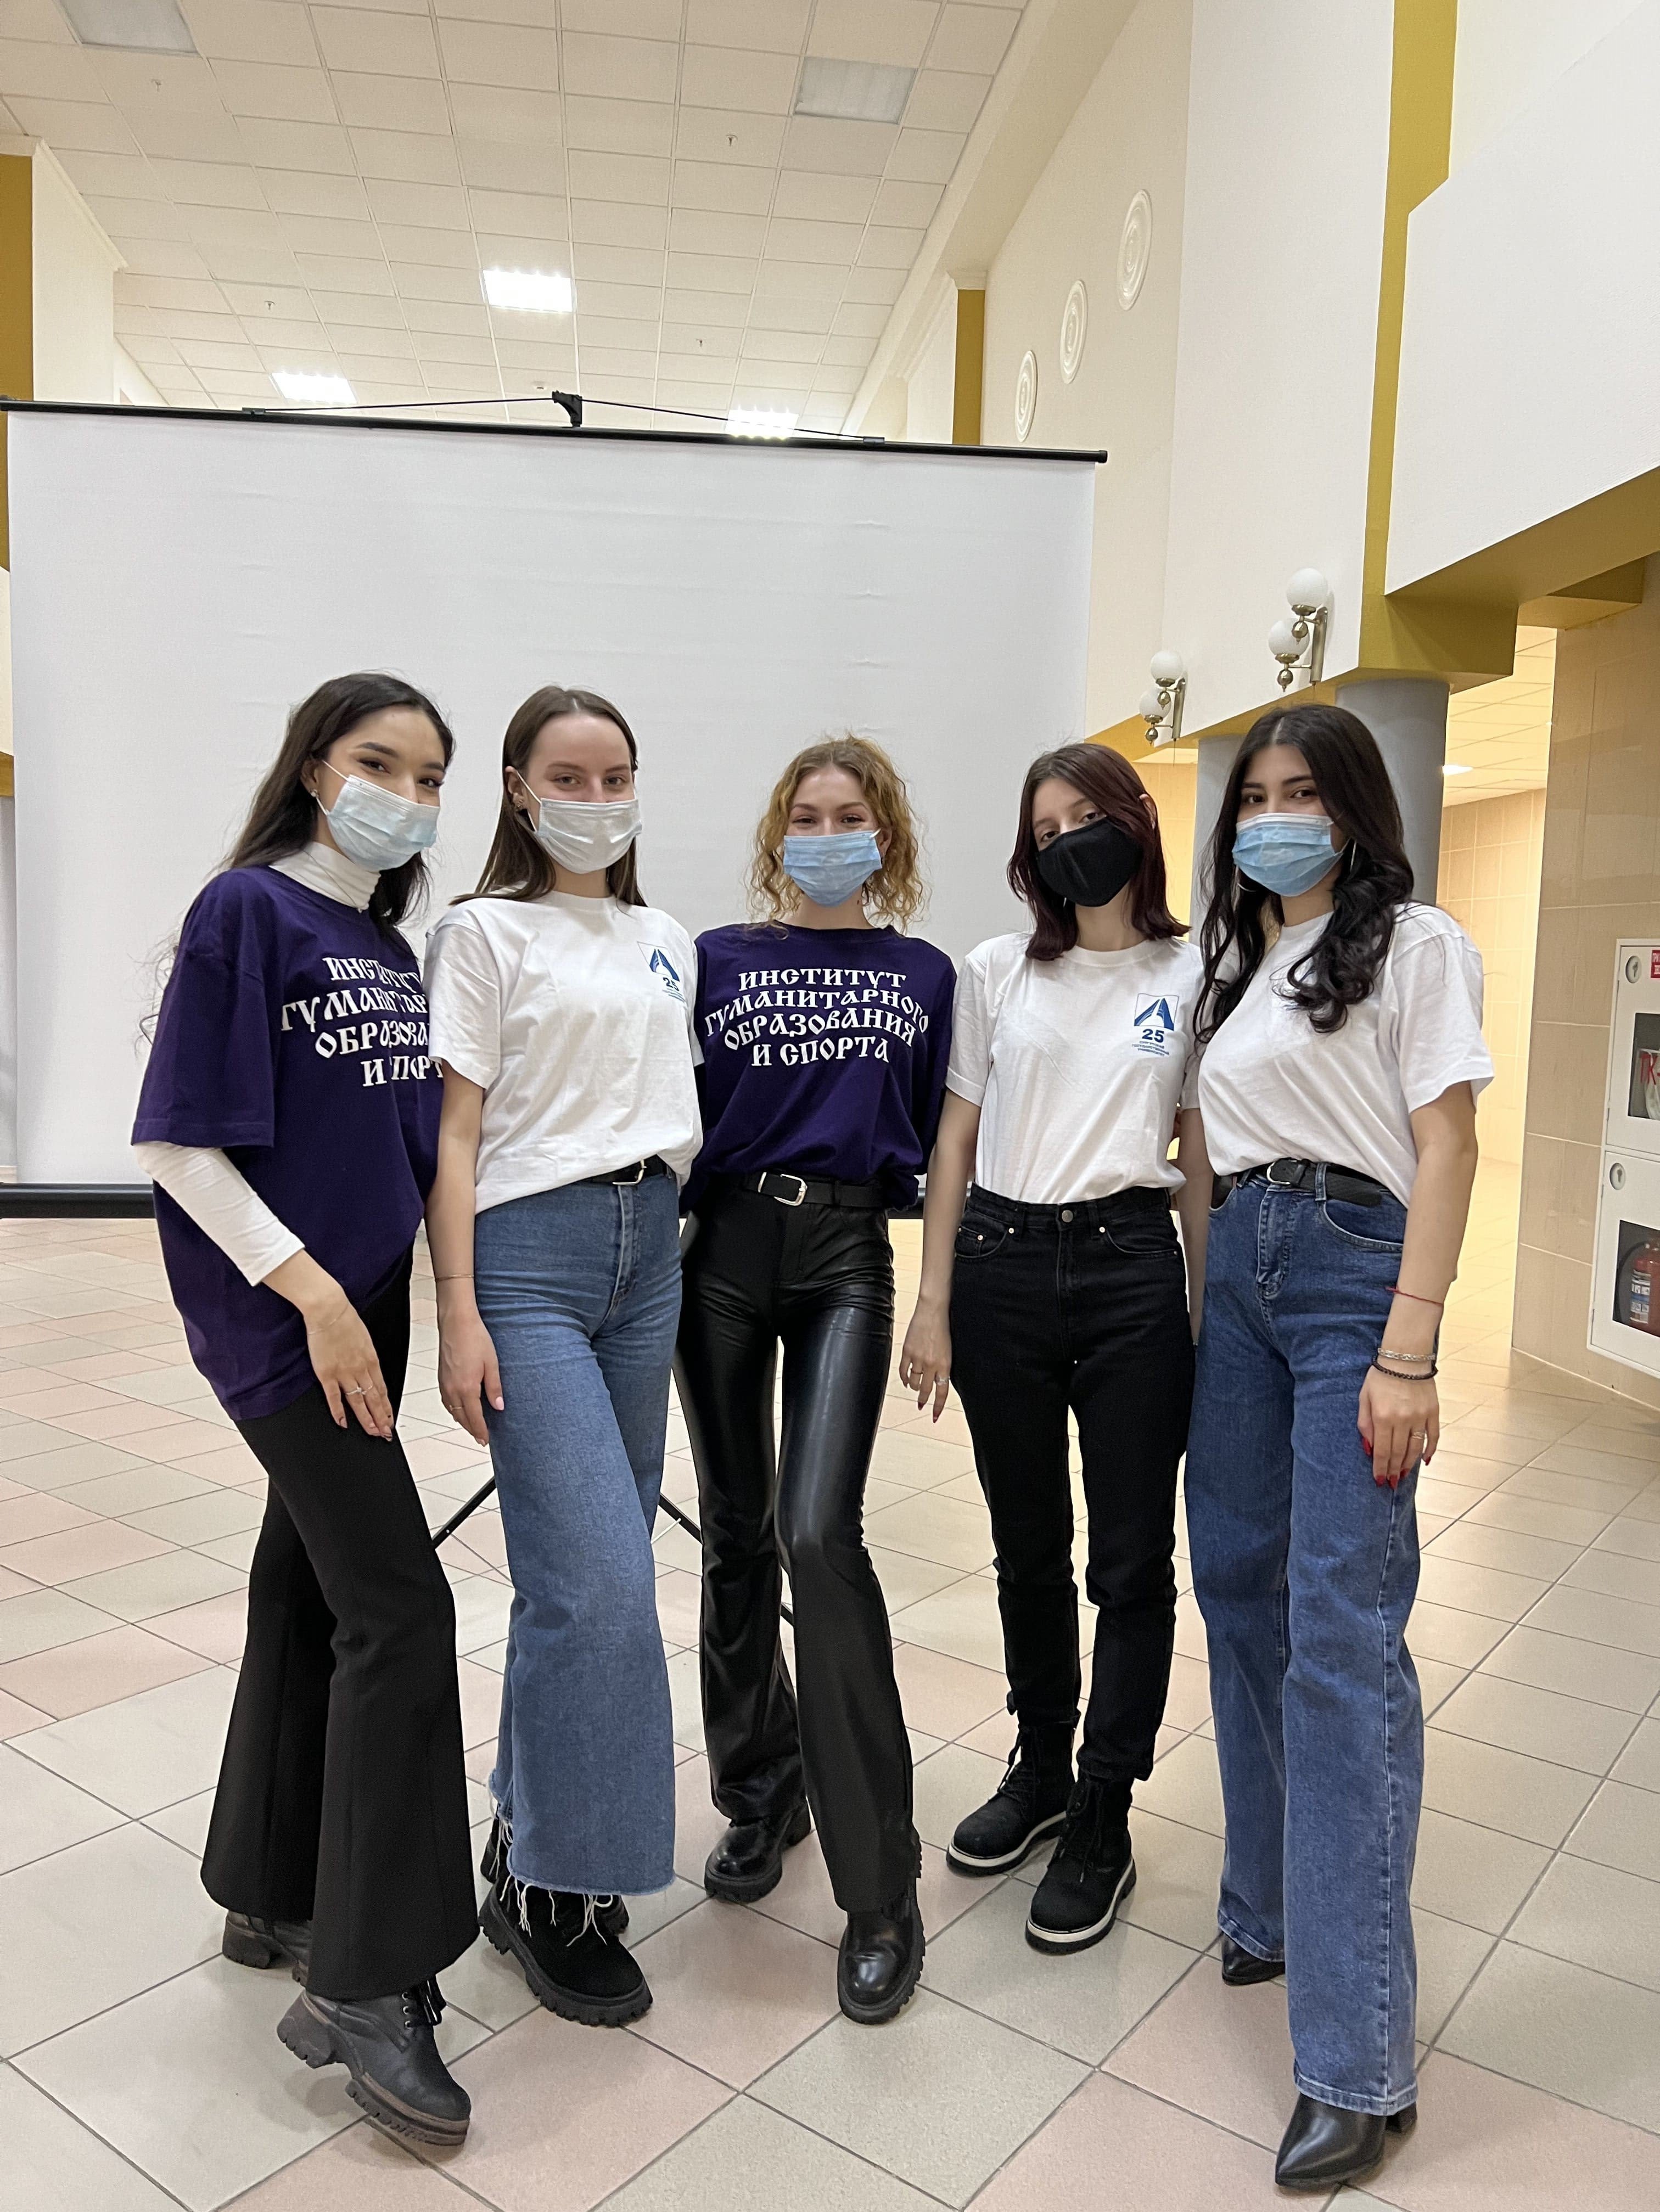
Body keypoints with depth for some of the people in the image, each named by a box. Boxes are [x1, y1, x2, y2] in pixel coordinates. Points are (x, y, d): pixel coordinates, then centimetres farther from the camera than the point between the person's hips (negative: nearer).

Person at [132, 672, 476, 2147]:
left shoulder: (392, 949, 12)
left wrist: (389, 1297, 13)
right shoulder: (247, 912, -9)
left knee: (309, 1585, 15)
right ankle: (366, 1987, 3)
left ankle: (270, 1900, 32)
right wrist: (310, 1290, -18)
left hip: (364, 1306, 7)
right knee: (399, 1608, -9)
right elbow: (180, 1142, -13)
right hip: (282, 1314, -7)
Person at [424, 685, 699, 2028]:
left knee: (596, 1569, 7)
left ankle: (528, 1842, 26)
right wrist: (459, 1314, -11)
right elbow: (455, 1132, -5)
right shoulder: (488, 933, 0)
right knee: (600, 1579, -11)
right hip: (530, 1252, -5)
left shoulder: (668, 944, 16)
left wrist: (669, 1224, 11)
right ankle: (557, 1887, 8)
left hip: (650, 1248, 6)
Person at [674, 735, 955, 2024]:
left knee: (819, 1532, -15)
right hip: (726, 1246, 2)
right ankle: (760, 1792, 31)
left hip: (847, 1252, -1)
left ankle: (881, 1886, -4)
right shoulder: (719, 958, 8)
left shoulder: (924, 975, 11)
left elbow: (935, 1139, 12)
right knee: (737, 1533, 9)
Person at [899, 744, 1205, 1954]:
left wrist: (1210, 1308, 1)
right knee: (1029, 1550, 14)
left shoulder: (1192, 977, 3)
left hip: (1131, 1267, -1)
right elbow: (956, 1141, 5)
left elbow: (1200, 1156, 5)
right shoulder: (997, 972, 6)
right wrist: (932, 1303, 1)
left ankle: (1104, 1822, 21)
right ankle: (1039, 1772, 34)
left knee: (1132, 1562, 5)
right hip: (1001, 1264, 2)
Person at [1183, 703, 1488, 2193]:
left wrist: (1409, 1357, -17)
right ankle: (1272, 1907, 28)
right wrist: (1210, 1293, 11)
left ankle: (1358, 2060, -4)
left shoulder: (1414, 944, -1)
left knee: (1342, 1631, -11)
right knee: (1242, 1589, 10)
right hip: (1239, 1271, 7)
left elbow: (1445, 1148, -9)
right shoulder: (1238, 964, 18)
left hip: (1355, 1265, -7)